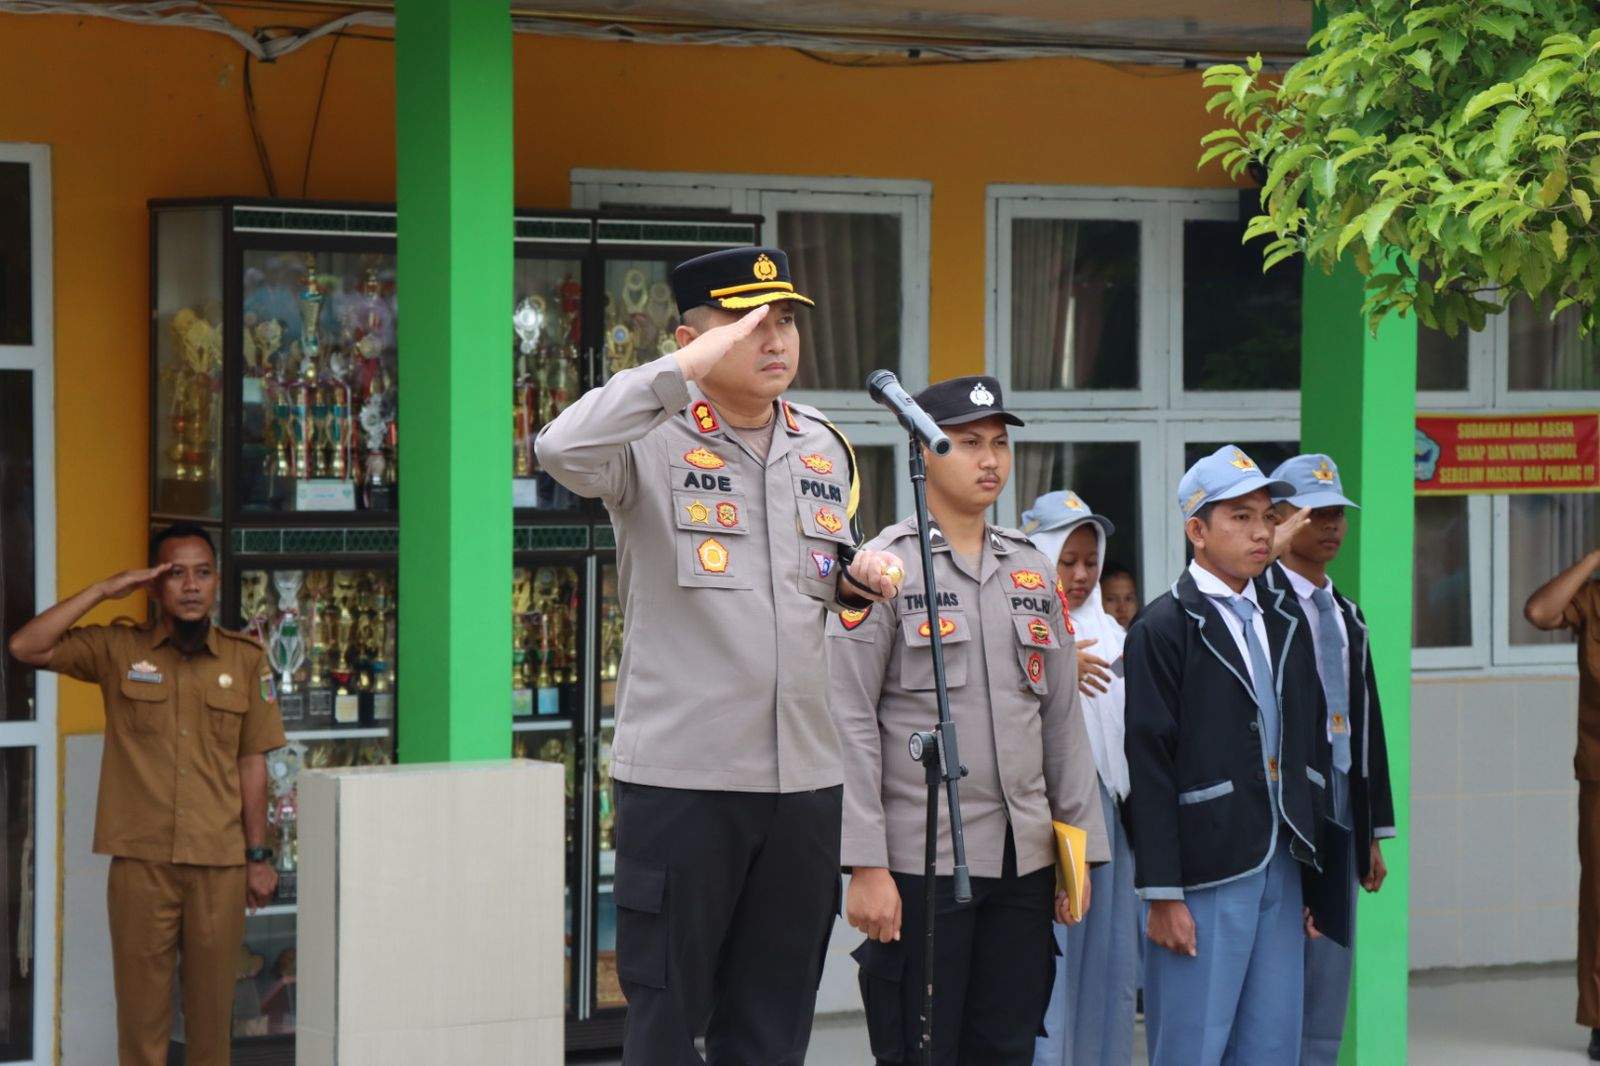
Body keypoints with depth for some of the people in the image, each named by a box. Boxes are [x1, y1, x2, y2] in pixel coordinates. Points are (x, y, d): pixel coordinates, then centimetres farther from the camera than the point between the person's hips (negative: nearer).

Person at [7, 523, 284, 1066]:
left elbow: (252, 763, 8)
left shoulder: (245, 659, 5)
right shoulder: (118, 650, 3)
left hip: (220, 863, 1)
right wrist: (103, 590, -11)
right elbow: (26, 647, -9)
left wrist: (259, 857, 7)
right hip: (141, 860, -1)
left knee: (212, 1001, 7)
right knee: (141, 1001, 2)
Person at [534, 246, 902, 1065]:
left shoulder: (825, 450, 12)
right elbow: (561, 452, -29)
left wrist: (855, 579, 2)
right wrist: (683, 372, -28)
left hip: (805, 779, 6)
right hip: (682, 774, -5)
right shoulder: (655, 441, -7)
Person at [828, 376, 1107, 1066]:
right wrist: (866, 867, -13)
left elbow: (1062, 718, 17)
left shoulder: (1031, 569, 14)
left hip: (1026, 858, 5)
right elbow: (850, 725, -7)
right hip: (921, 860, -5)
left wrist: (1082, 847, 11)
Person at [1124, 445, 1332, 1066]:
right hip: (1205, 875, -6)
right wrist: (1162, 894, -14)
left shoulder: (1285, 625, 14)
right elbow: (1149, 769, -10)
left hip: (1281, 873, 6)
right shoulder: (1162, 630, -6)